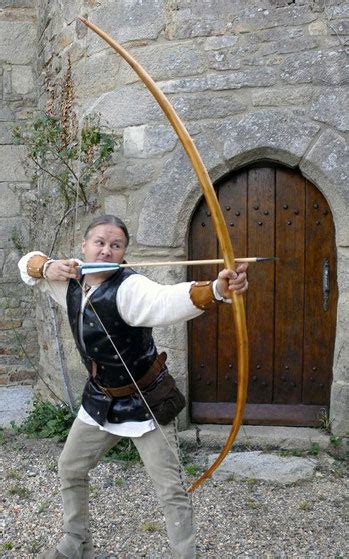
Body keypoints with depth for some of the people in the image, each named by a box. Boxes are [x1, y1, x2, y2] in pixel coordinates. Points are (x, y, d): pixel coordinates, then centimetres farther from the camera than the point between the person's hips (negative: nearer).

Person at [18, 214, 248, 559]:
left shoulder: (129, 288, -28)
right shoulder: (71, 283, -5)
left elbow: (168, 300, -48)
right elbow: (28, 264, 7)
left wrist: (216, 289, -69)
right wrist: (48, 268, -18)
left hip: (145, 401, -7)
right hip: (99, 399, 7)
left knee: (171, 491, -5)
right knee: (69, 470, 23)